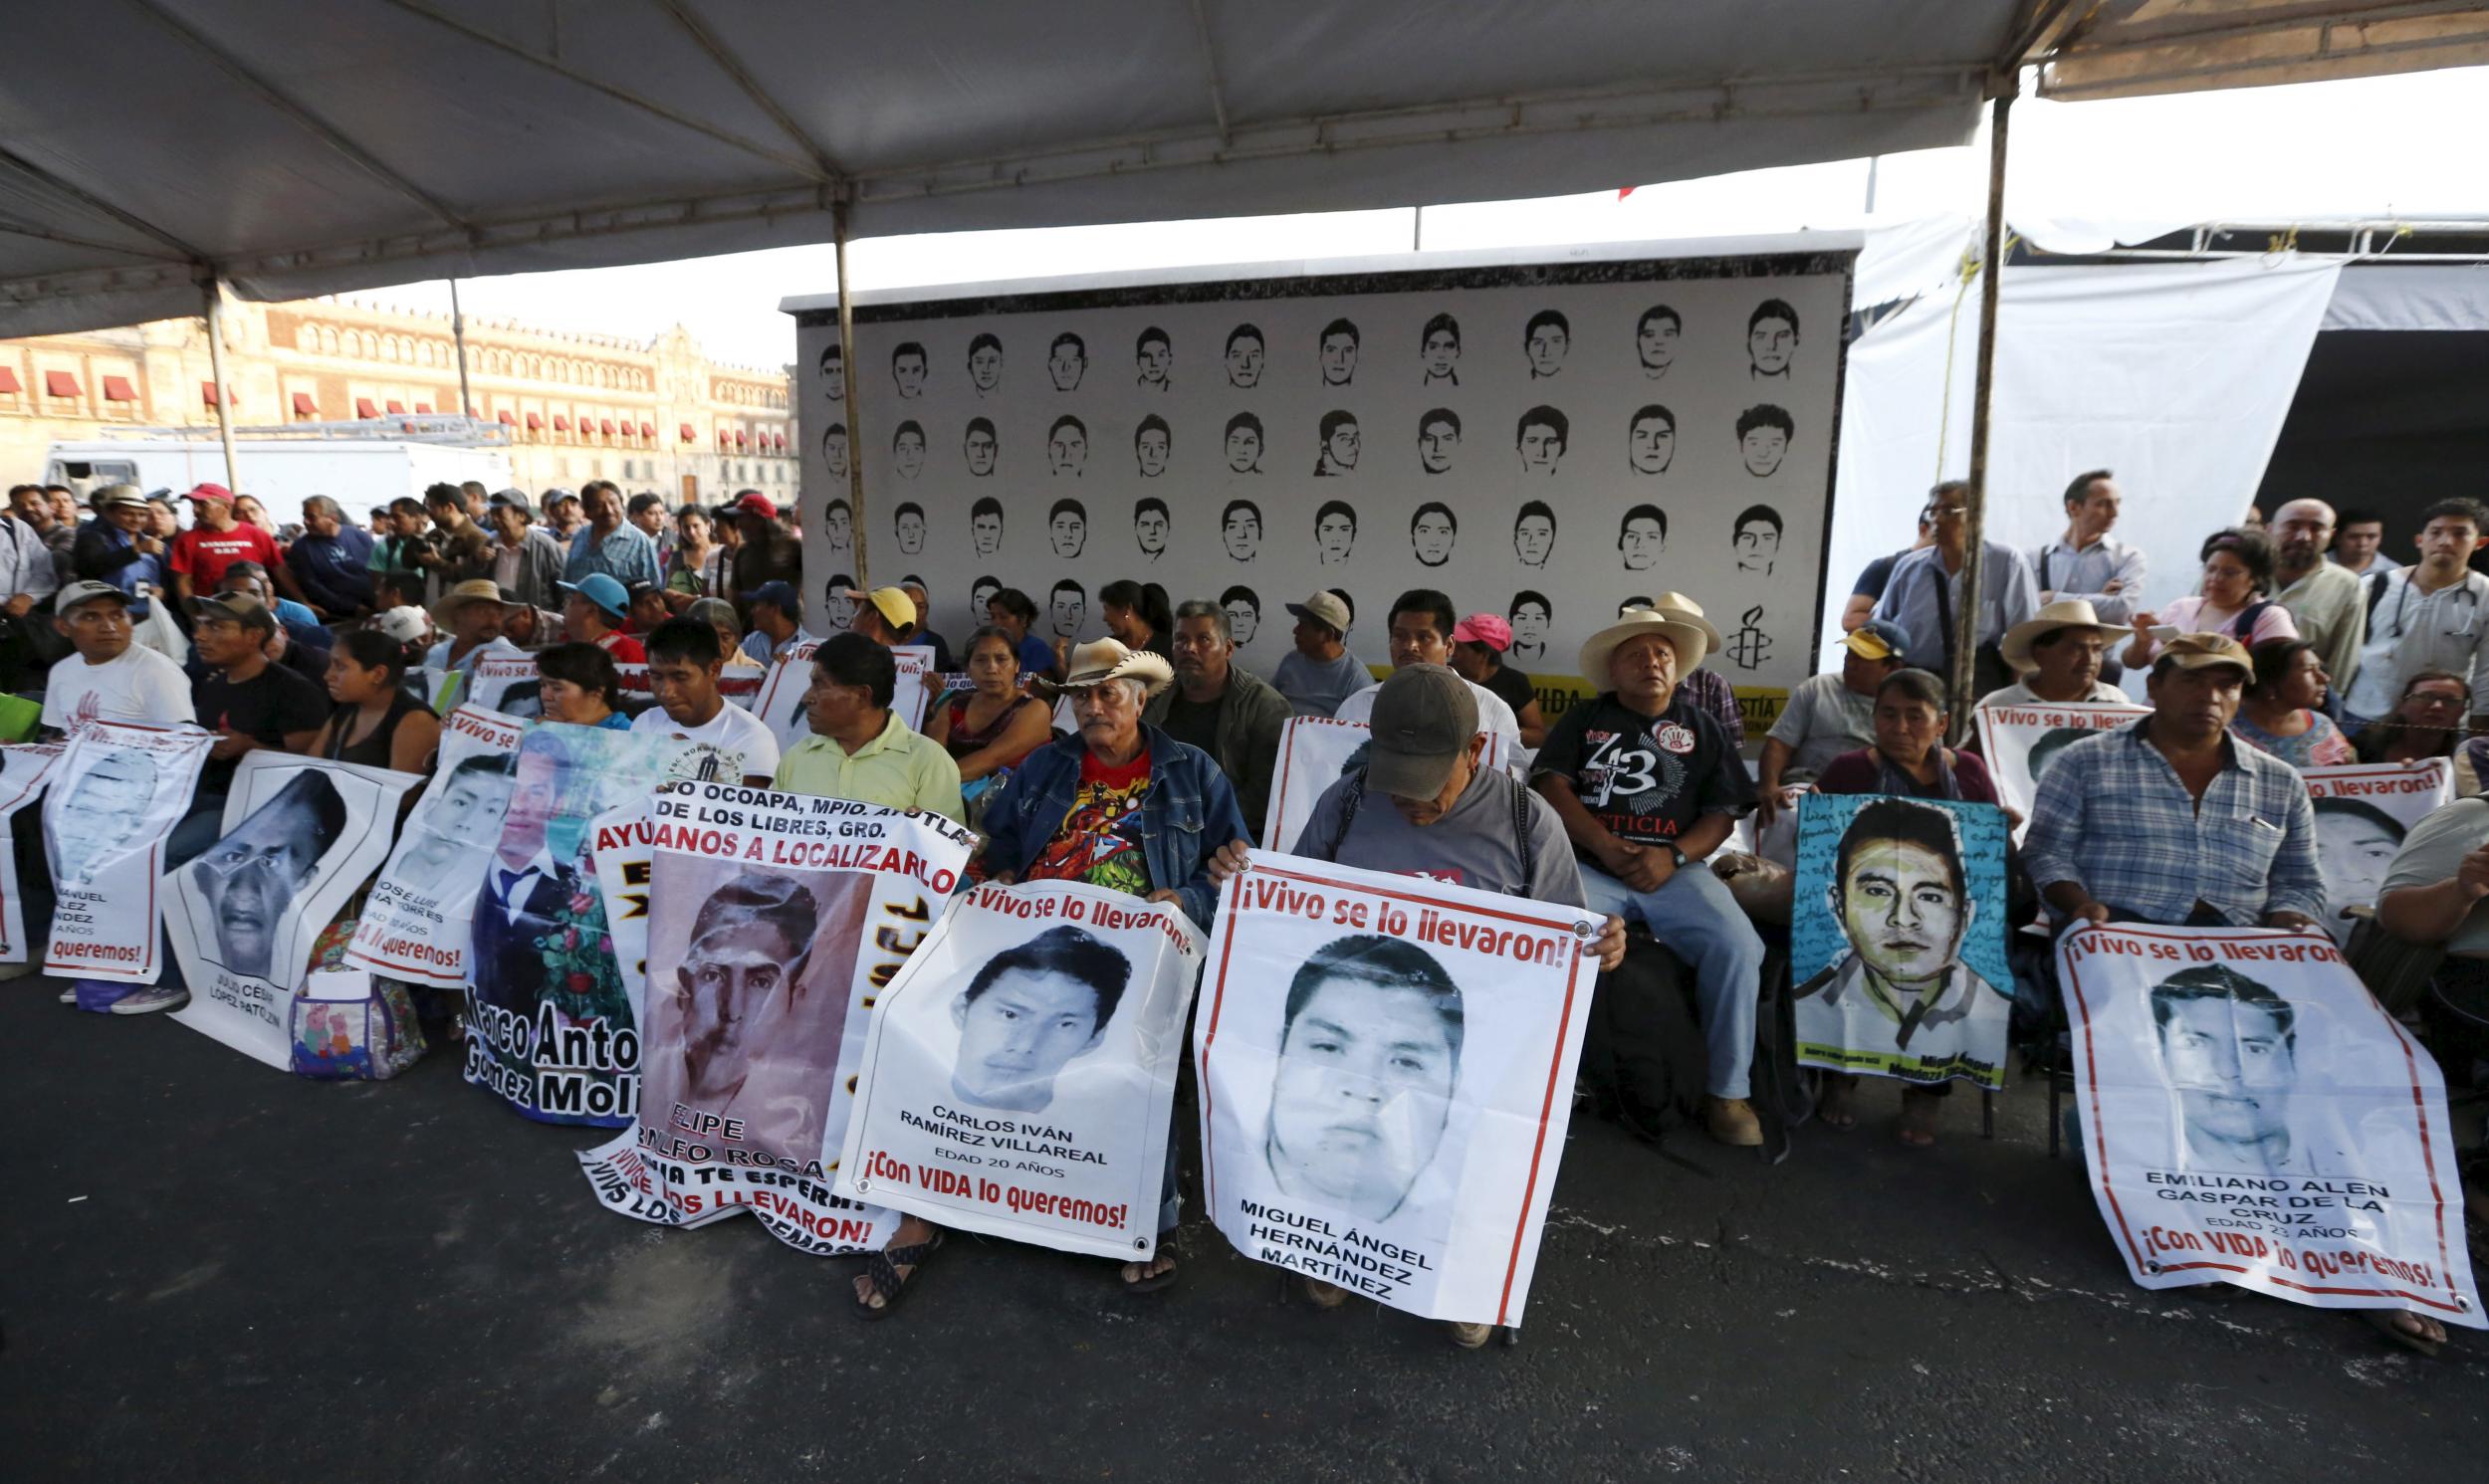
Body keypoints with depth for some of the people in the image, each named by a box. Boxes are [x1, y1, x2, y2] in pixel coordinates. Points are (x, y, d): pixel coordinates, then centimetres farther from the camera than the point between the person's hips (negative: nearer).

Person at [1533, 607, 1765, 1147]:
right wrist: (1605, 847, -13)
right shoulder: (1583, 719, 15)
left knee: (1738, 946, -25)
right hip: (1588, 865, -1)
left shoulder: (1702, 727, 17)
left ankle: (1726, 1090, -7)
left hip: (1673, 871, 1)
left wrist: (1674, 855, -11)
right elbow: (1551, 785, 1)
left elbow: (1723, 811, 9)